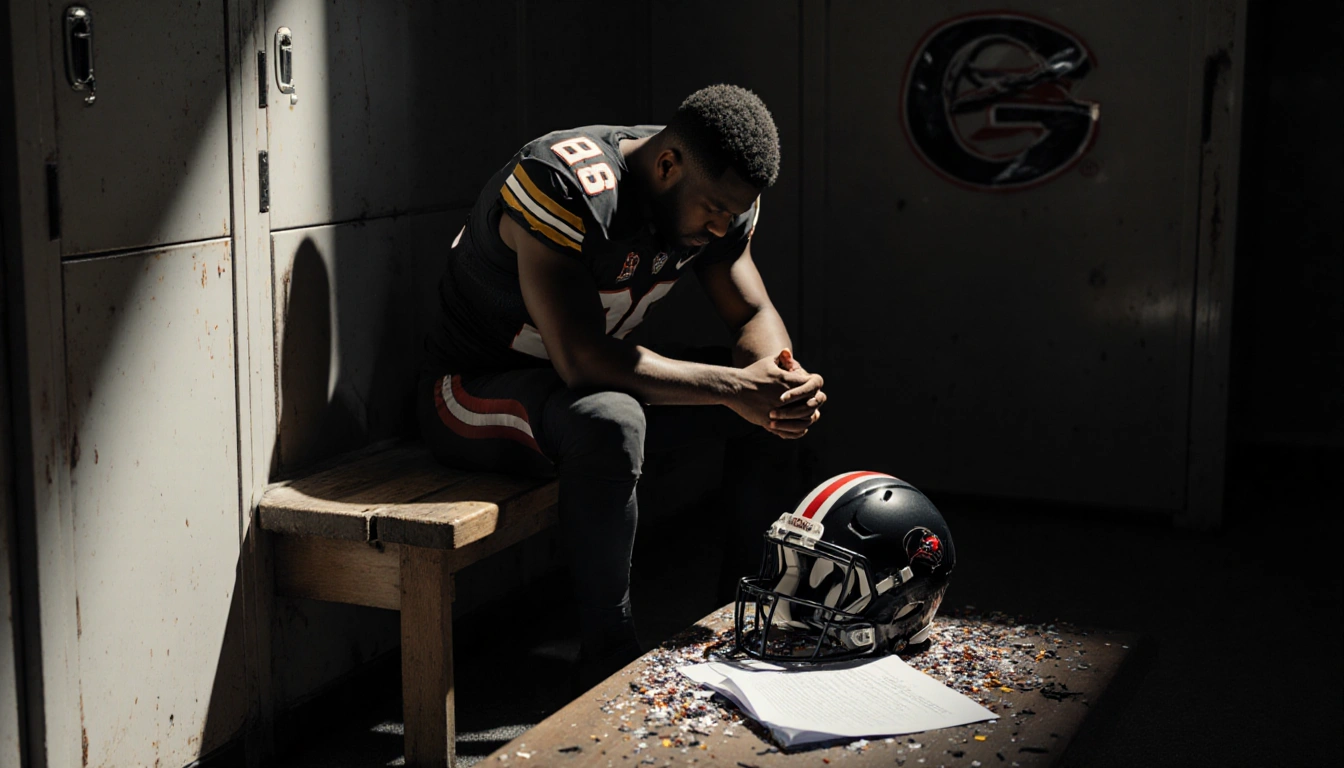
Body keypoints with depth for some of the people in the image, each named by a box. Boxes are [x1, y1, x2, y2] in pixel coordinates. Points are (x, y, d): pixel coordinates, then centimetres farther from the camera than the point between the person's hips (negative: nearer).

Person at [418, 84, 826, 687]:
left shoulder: (718, 193, -7)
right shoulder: (561, 185, -32)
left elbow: (753, 314, 1)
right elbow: (581, 361, -37)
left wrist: (782, 379, -23)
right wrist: (733, 385, -36)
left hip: (595, 386, 8)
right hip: (473, 390, -8)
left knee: (768, 405, -4)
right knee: (608, 421, -38)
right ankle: (609, 658, -23)